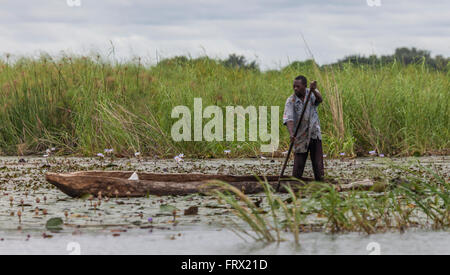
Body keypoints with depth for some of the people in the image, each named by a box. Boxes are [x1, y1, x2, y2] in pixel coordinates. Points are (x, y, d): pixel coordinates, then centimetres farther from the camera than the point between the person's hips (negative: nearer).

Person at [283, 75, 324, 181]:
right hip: (301, 138, -1)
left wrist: (314, 90, -49)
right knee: (298, 165, -1)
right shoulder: (291, 101, -10)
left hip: (315, 135, 1)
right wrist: (291, 134, -40)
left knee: (318, 166, 1)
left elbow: (320, 100, -27)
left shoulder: (312, 94, -4)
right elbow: (288, 118, -22)